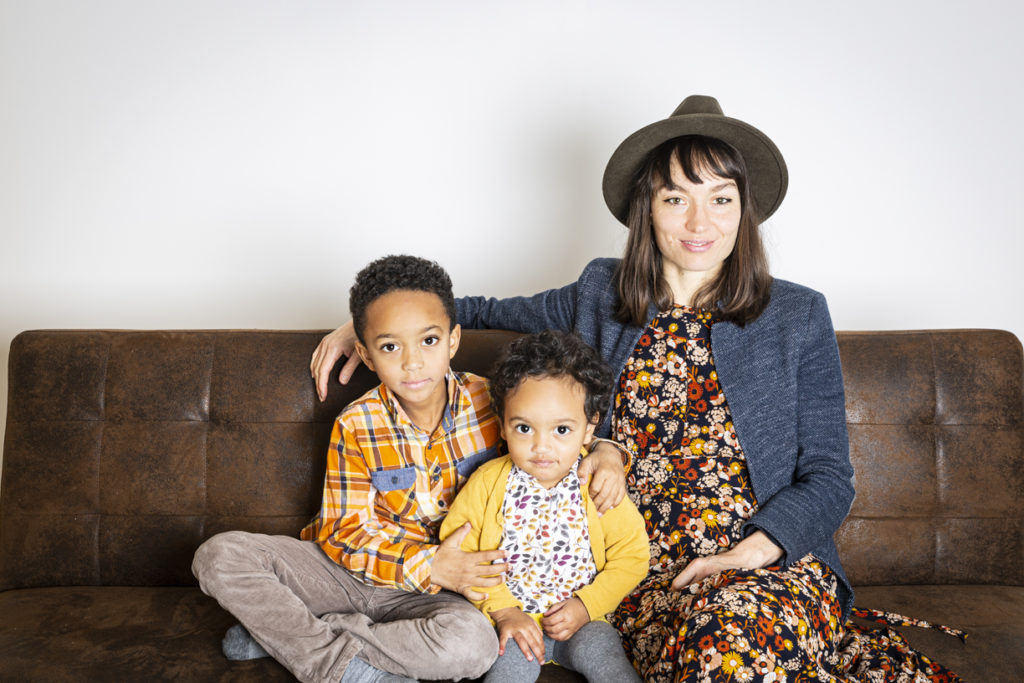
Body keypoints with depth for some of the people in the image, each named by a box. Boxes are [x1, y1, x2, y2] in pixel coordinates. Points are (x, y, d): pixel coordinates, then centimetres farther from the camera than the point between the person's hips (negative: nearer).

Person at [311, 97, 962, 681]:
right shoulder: (601, 297, 9)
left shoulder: (799, 317, 4)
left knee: (738, 624, -36)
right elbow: (493, 312, 25)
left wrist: (748, 552, -14)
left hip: (776, 564, -1)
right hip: (649, 579, 1)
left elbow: (828, 479, 3)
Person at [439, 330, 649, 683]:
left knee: (599, 650, -25)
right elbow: (457, 550, -4)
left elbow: (631, 557, 0)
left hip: (582, 620, 1)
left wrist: (586, 605, -12)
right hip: (511, 622, 0)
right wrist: (503, 609, -12)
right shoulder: (488, 482, -8)